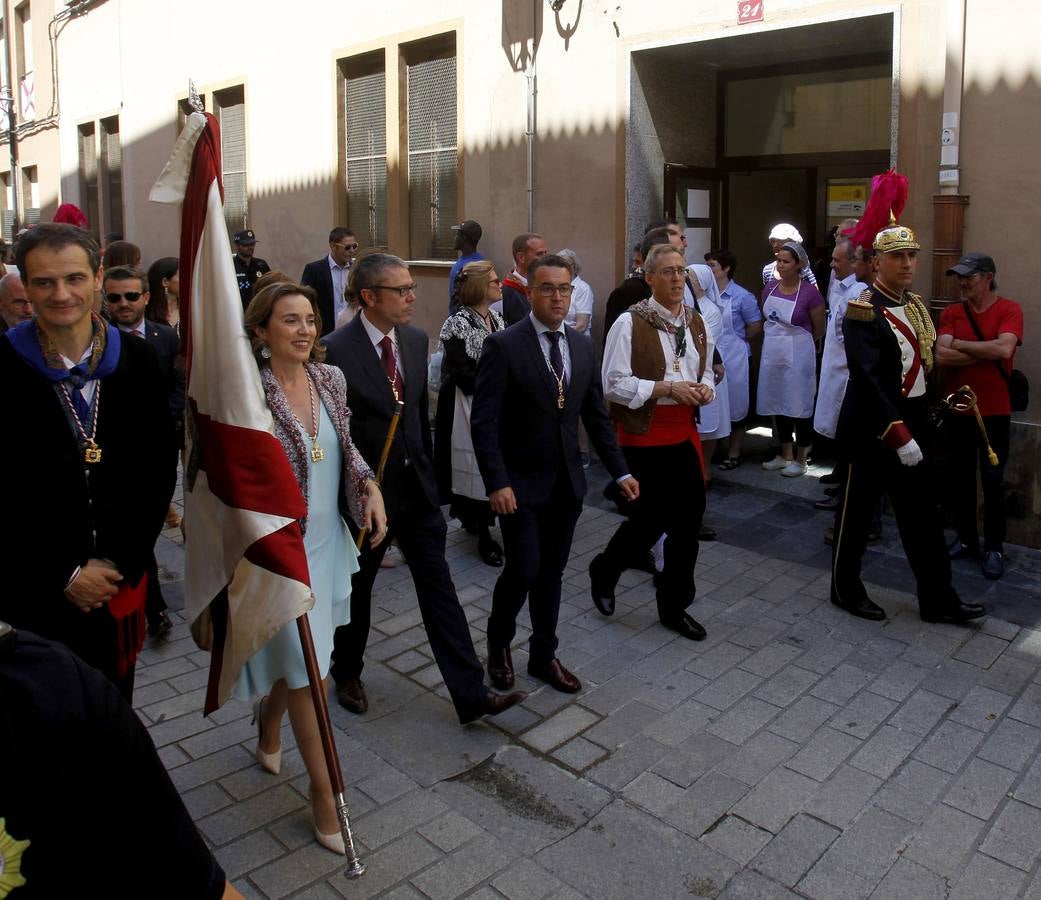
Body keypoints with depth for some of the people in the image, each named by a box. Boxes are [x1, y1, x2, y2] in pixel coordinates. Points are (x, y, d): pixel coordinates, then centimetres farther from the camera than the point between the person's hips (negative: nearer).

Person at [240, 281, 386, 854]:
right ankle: (323, 789, 20)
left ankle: (267, 727, 52)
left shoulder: (330, 378, 0)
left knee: (295, 657, 22)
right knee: (307, 667, 3)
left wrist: (370, 488, -3)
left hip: (328, 540, 6)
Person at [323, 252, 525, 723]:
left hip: (416, 485, 5)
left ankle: (470, 693, 12)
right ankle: (346, 672, 40)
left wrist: (427, 469, 13)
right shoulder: (335, 350, -17)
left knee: (438, 587, 6)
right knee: (356, 588, 15)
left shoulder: (416, 340, 2)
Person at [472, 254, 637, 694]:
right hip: (521, 484, -5)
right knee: (523, 571, -4)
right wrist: (497, 483, -21)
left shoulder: (582, 346, 7)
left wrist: (620, 472, 6)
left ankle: (543, 655, 30)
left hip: (567, 482, 5)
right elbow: (484, 422, -14)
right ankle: (499, 642, 24)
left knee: (551, 573, 13)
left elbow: (596, 415, 11)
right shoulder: (503, 345, -11)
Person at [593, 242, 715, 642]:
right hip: (644, 436, -6)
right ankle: (603, 570, 30)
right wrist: (668, 388, -19)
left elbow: (707, 370, 21)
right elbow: (614, 384, -15)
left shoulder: (696, 323, 8)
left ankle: (674, 605, 25)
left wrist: (705, 388, -3)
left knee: (688, 520, 8)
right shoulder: (630, 323, -12)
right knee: (651, 519, 0)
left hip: (685, 434, 6)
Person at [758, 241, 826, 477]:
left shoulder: (810, 292, -15)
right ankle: (785, 455, 27)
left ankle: (800, 459, 16)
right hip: (772, 354, 6)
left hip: (798, 356, -6)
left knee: (800, 407, 4)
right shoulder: (770, 287, 1)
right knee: (778, 405, 13)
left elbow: (819, 330, -3)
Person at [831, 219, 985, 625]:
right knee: (858, 511, 7)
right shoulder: (863, 312, -17)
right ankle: (846, 588, 23)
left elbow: (924, 363, 15)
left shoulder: (916, 306, 10)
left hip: (914, 421, 8)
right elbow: (867, 380, -24)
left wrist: (919, 425, 10)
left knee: (923, 512, 12)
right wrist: (897, 434, -28)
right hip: (874, 427, -8)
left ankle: (937, 598, 21)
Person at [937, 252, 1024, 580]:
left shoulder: (1010, 310, -6)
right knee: (959, 478, 11)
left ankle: (994, 548, 15)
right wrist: (987, 353, -16)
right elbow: (941, 355, -12)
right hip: (956, 409, 3)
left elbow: (1004, 348, -23)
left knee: (992, 480, 3)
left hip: (994, 411, -3)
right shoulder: (951, 313, 1)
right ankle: (966, 539, 25)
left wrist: (959, 344, -13)